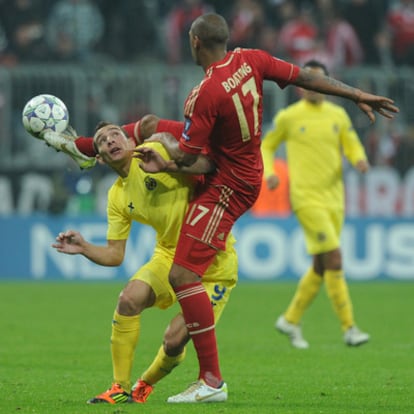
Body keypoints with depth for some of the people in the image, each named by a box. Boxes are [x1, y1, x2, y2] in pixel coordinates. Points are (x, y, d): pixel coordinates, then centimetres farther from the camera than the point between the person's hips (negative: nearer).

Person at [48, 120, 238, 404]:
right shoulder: (117, 197, 7)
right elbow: (114, 255, 9)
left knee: (175, 340, -14)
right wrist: (84, 248, -10)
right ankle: (121, 389, -12)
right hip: (171, 255, 5)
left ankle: (146, 384, 19)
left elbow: (208, 165, -22)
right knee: (129, 298, -23)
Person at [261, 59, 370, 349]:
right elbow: (266, 146, 10)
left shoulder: (338, 115, 10)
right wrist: (268, 173, -7)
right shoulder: (288, 117, -1)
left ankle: (291, 320, 26)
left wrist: (360, 160, -12)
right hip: (307, 198, -6)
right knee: (334, 260, -15)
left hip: (334, 199, 6)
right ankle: (349, 328, -14)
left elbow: (353, 146, 11)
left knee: (321, 267, 10)